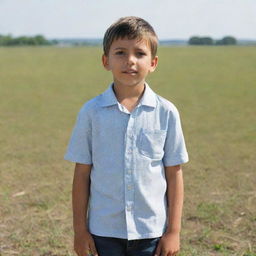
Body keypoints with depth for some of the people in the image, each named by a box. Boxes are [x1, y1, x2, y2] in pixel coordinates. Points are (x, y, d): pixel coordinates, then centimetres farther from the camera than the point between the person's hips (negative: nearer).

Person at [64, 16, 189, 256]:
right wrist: (80, 229, 2)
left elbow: (174, 174, 0)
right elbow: (82, 174, 0)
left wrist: (173, 230, 0)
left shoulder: (166, 113, -4)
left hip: (152, 229, 0)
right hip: (104, 230, 0)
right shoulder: (92, 112, -4)